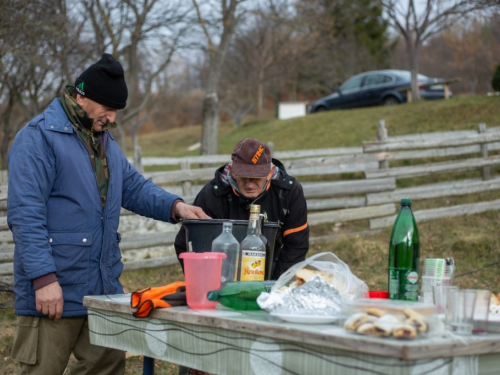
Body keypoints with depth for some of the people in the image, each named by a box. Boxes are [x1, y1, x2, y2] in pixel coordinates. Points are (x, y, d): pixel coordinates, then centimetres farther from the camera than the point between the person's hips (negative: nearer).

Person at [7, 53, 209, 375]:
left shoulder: (104, 141, 18)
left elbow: (134, 186, 21)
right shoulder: (39, 137, -10)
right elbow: (25, 214, -17)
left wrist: (175, 206, 1)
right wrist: (44, 278, -22)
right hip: (54, 290, -8)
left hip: (104, 288, 8)